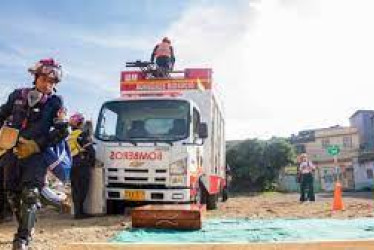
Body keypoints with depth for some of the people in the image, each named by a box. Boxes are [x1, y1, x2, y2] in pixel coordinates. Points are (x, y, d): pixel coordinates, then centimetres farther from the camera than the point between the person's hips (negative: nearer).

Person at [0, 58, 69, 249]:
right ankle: (27, 228, 30)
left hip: (36, 153, -4)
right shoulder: (18, 95, 8)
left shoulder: (55, 102, -2)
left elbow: (62, 131, -8)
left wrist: (36, 145, -14)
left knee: (30, 194, -15)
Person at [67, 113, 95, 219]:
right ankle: (79, 211, -7)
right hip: (82, 165, -8)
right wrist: (92, 162, 2)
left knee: (75, 189, 12)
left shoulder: (70, 136, 17)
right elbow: (90, 150, -12)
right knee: (82, 189, -6)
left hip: (72, 165, 8)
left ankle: (77, 211, 17)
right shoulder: (83, 134, -7)